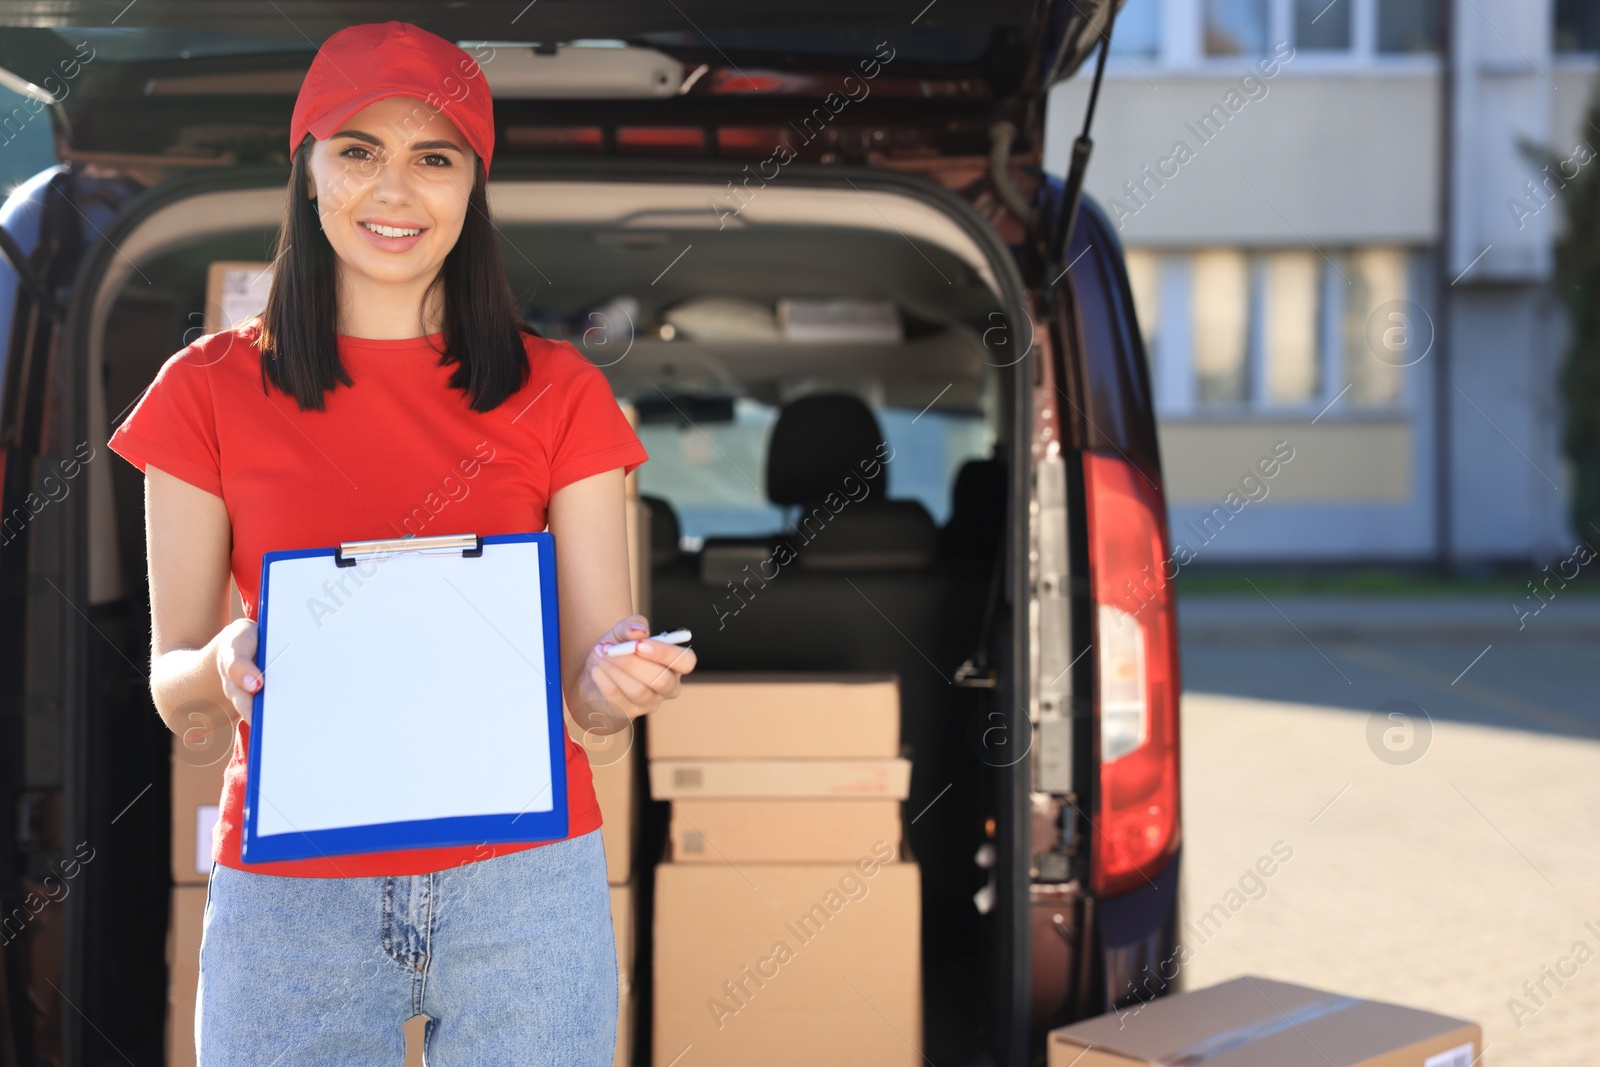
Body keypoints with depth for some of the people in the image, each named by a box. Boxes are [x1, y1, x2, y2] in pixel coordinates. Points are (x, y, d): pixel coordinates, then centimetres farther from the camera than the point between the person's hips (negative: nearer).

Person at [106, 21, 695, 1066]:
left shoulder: (559, 393, 4)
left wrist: (624, 677, -21)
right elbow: (171, 685, 4)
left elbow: (590, 690, 1)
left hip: (522, 876, 0)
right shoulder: (210, 389, 3)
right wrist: (223, 666, -18)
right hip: (289, 889, 0)